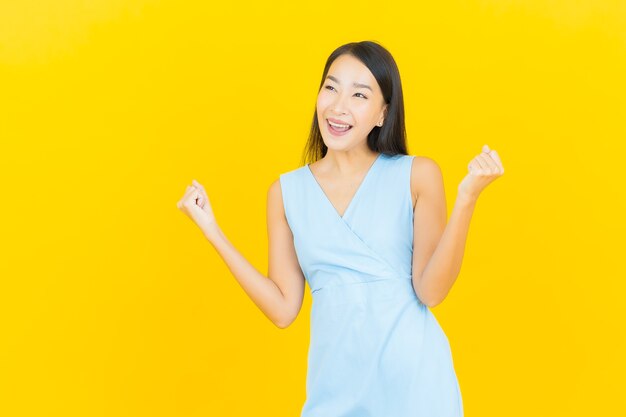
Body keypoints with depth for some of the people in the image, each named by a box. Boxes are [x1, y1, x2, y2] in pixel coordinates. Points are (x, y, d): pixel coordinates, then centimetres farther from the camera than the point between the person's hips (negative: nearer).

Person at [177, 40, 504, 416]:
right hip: (335, 383, 2)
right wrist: (213, 232, 0)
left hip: (413, 376, -2)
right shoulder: (287, 191, 3)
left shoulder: (417, 175, -4)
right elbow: (283, 309, 1)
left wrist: (466, 200, -19)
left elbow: (430, 291, -11)